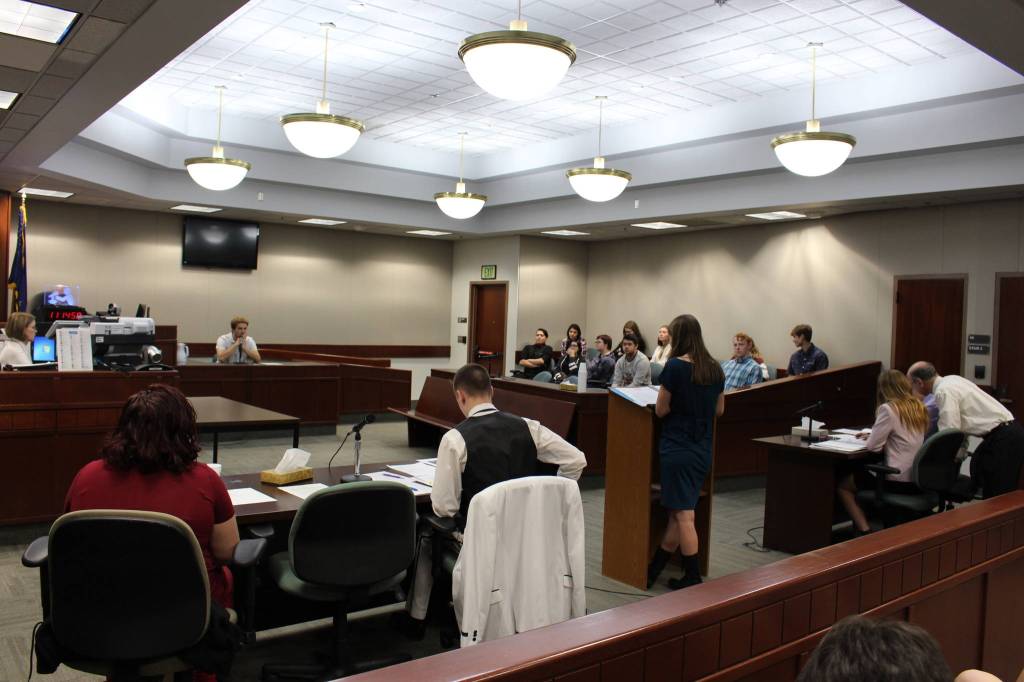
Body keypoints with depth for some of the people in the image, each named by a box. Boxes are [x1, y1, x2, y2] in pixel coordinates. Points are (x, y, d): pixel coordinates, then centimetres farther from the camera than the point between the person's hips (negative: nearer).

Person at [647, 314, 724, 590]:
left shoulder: (675, 366, -14)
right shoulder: (715, 369, 4)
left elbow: (661, 410, -8)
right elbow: (719, 410, 13)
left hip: (677, 448, -6)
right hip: (703, 450, 7)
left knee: (683, 514, 1)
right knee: (679, 512, 13)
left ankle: (692, 577, 8)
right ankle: (653, 570, 25)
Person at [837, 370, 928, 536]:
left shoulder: (888, 409, -14)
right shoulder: (919, 408, 9)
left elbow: (873, 446, -14)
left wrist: (871, 437, 7)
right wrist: (874, 435, 16)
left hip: (899, 481, -8)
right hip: (919, 479, 8)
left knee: (843, 485, 9)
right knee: (862, 472, 28)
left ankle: (865, 530, -2)